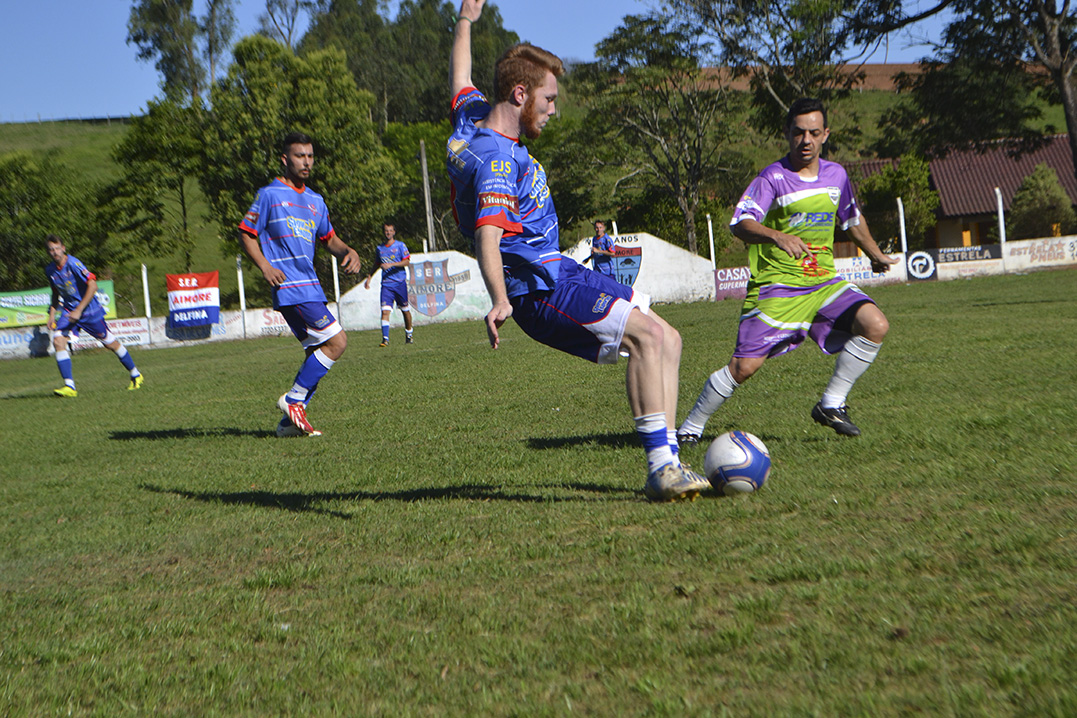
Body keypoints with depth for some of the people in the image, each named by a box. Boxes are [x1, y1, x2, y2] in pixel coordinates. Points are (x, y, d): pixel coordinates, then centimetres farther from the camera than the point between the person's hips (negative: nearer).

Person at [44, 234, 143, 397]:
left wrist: (79, 310, -24)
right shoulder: (49, 270, 2)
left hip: (89, 311, -5)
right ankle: (69, 386, -16)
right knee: (58, 340, -16)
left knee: (110, 343, 3)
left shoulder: (73, 263, -19)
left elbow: (93, 286, -23)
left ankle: (135, 375, 24)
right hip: (69, 311, 5)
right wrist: (52, 314, 8)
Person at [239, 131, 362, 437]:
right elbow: (246, 234, -1)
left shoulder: (315, 200, 18)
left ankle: (290, 422, 10)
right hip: (290, 286, -8)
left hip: (310, 286, 8)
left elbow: (330, 239, 25)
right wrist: (265, 266, -16)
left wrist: (348, 252, 4)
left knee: (318, 352, 5)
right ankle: (293, 399, -7)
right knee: (336, 341, -16)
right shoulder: (270, 194, -2)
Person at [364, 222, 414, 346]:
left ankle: (409, 335, 26)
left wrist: (391, 264, -19)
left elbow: (406, 262, -8)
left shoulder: (400, 245, 2)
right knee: (385, 310, -12)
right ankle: (385, 339, -17)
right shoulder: (380, 248, 13)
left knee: (405, 310, 7)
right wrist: (369, 278, 20)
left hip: (400, 282, -2)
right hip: (386, 284, 2)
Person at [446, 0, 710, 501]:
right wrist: (499, 301, -48)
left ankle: (665, 465, -1)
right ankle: (661, 468, -26)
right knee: (648, 335, -25)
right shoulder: (497, 160, -19)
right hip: (542, 288, -11)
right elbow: (488, 237, -33)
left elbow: (459, 80, 33)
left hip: (562, 274, 11)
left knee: (667, 341, 5)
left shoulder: (472, 118, 11)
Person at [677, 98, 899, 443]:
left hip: (824, 282, 5)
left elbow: (852, 219, 27)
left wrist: (876, 255, 36)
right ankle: (690, 428, 10)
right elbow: (740, 223, -26)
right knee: (744, 366, -11)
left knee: (875, 325, -16)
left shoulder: (835, 174, 7)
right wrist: (777, 236, -44)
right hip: (776, 287, -5)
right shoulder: (773, 177, -11)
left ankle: (831, 404, -1)